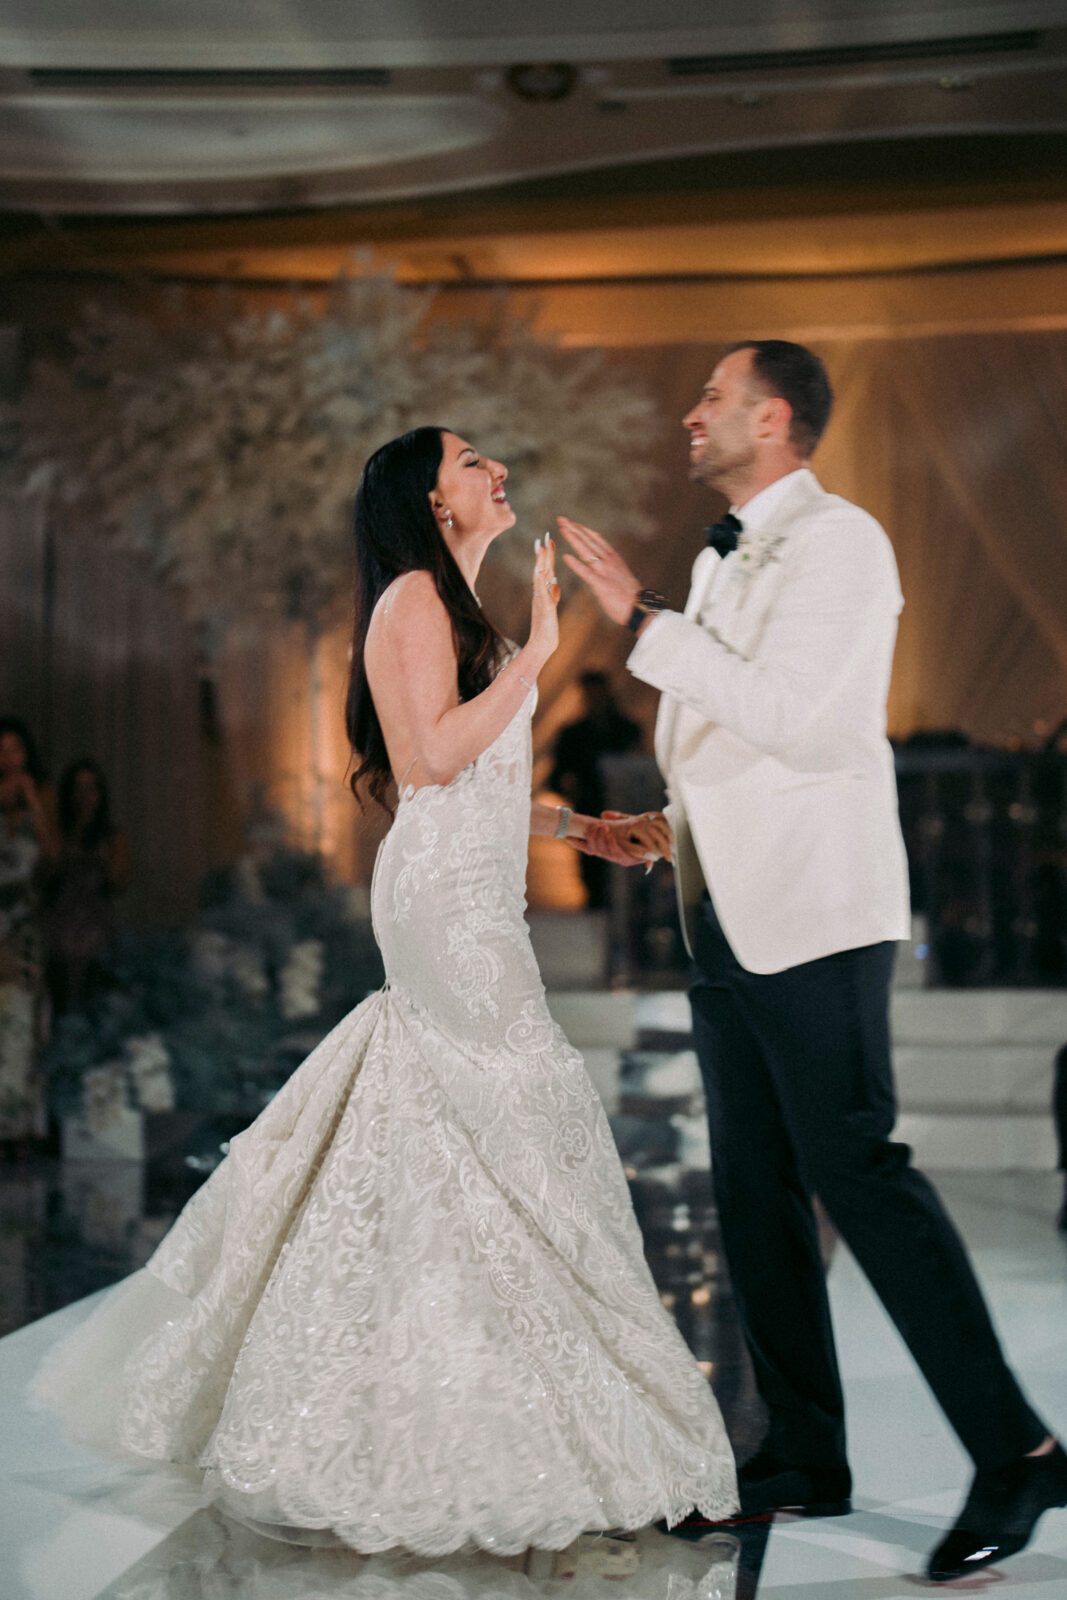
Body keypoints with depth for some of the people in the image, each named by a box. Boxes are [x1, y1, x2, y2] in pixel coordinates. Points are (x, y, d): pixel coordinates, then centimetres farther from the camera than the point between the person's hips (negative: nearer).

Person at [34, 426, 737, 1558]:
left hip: (467, 900, 10)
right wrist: (536, 653, -16)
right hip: (447, 900, -10)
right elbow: (438, 757, -18)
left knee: (432, 1148, 11)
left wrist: (582, 827, 16)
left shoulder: (453, 612, 23)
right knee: (517, 1126, -8)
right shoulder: (415, 598, -6)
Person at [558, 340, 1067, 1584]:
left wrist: (642, 618, -19)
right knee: (753, 1186, 9)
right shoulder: (721, 558, 18)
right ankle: (804, 1456, 19)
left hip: (813, 911, -9)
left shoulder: (839, 542, -9)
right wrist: (668, 824, 19)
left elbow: (782, 712, -21)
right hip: (727, 914, 9)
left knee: (855, 1168, -12)